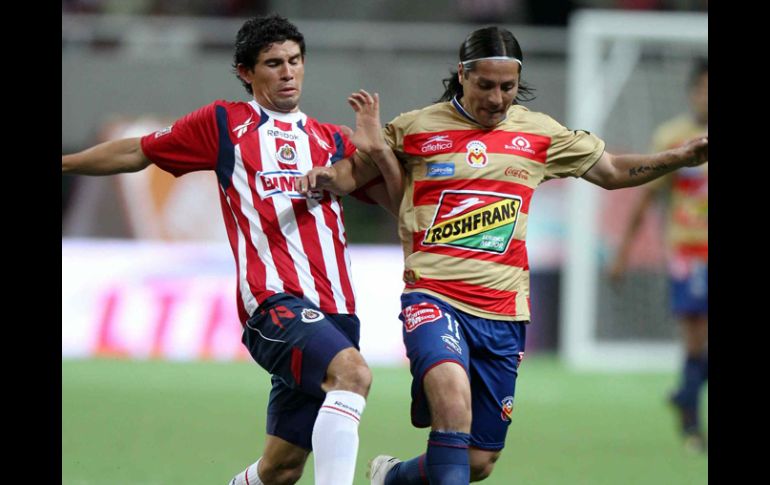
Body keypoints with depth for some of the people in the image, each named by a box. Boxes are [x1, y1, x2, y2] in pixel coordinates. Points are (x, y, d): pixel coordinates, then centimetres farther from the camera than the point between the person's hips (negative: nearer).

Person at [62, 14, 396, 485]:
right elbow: (137, 153, 22)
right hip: (276, 301, -5)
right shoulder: (224, 123, 12)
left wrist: (372, 145, 0)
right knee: (352, 372, -34)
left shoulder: (333, 141, 22)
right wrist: (64, 163, 23)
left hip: (334, 309, 5)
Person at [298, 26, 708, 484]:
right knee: (453, 401, -34)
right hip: (433, 297, -4)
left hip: (502, 312, 4)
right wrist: (328, 176, -6)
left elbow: (611, 171, 20)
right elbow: (358, 169, 16)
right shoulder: (416, 128, 4)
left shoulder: (539, 133, 11)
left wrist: (680, 156, 8)